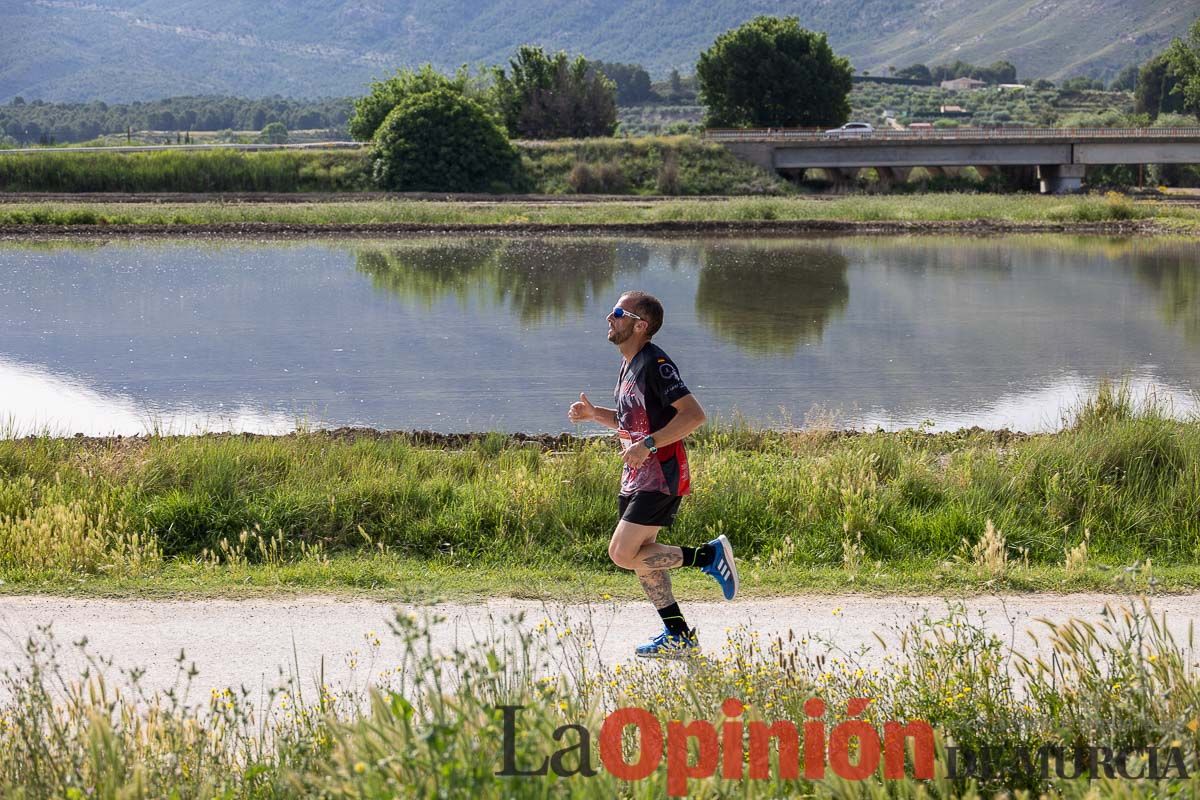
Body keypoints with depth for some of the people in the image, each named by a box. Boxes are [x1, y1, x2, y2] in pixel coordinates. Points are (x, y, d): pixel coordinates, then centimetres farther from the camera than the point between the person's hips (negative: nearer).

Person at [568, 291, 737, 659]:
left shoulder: (655, 363, -17)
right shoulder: (628, 365, 14)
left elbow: (693, 414, -24)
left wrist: (648, 445, -27)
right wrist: (594, 414, 10)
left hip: (661, 476, -10)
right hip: (636, 476, 10)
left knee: (623, 554, -14)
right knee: (641, 555, 11)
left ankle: (709, 555, -4)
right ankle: (679, 636, 19)